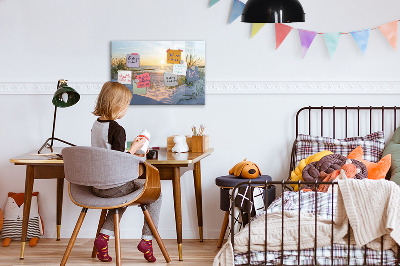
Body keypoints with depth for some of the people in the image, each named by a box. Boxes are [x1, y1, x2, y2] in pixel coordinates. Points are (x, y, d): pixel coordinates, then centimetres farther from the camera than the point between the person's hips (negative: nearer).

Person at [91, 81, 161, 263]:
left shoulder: (96, 125, 6)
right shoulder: (117, 130, -20)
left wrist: (130, 153, 18)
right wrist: (134, 148, -9)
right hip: (114, 187, -8)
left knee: (123, 197, 35)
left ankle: (104, 236, 18)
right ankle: (146, 239, 9)